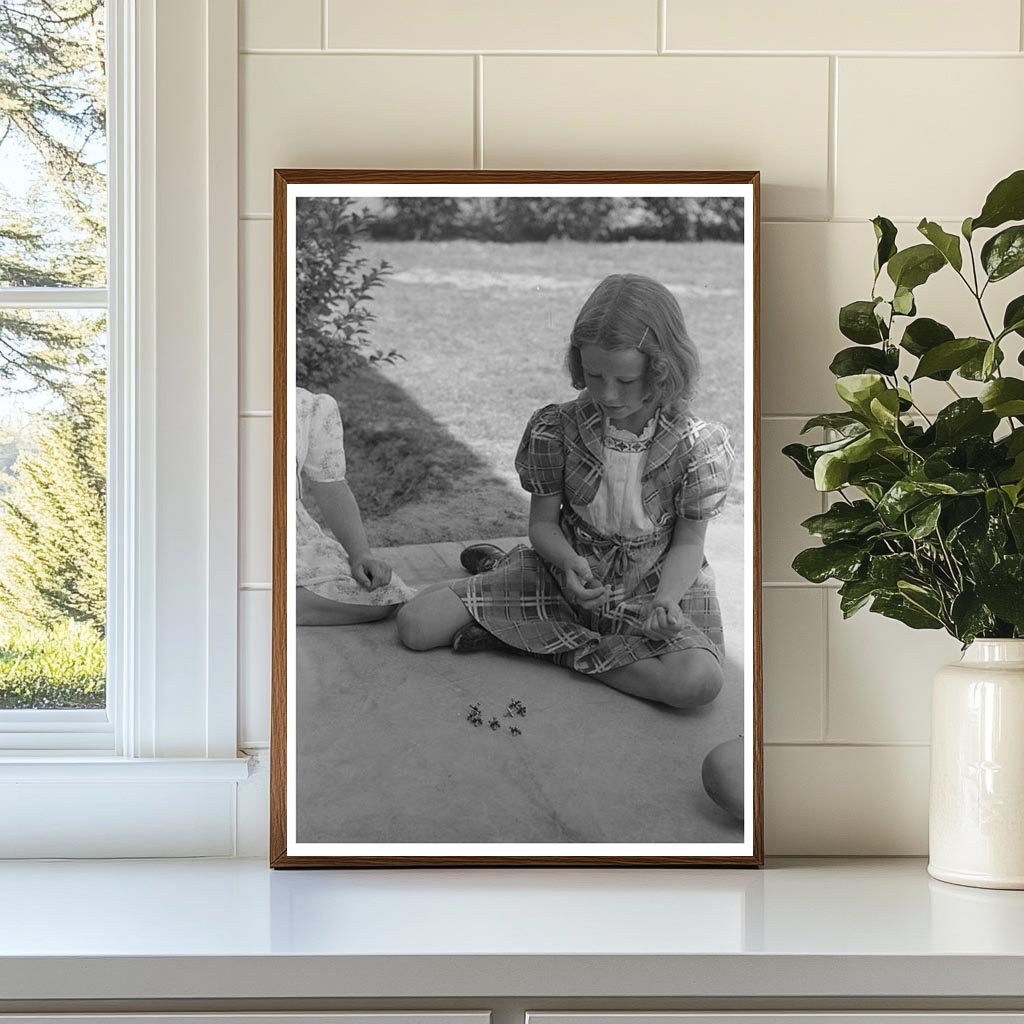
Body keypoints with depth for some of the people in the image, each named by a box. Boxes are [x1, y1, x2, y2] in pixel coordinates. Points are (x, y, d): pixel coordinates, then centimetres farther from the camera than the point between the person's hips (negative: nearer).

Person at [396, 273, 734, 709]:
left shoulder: (698, 447, -18)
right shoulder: (557, 429, -13)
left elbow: (688, 543, -8)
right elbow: (543, 522, -4)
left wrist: (666, 599, -28)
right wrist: (570, 562, -26)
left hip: (654, 588, -1)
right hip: (571, 575, 1)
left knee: (699, 681, -36)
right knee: (415, 626, -12)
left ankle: (558, 643, -14)